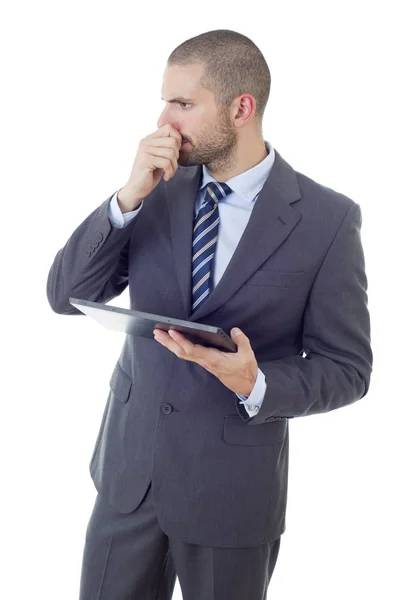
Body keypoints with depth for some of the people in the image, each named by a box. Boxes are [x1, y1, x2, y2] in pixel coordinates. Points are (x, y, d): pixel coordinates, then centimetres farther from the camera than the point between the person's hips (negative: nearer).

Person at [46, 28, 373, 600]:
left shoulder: (328, 219, -12)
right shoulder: (158, 190, -2)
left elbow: (346, 368, -7)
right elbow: (66, 294, -5)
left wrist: (257, 386, -26)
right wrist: (128, 198, -18)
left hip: (232, 486, -3)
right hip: (128, 468, 3)